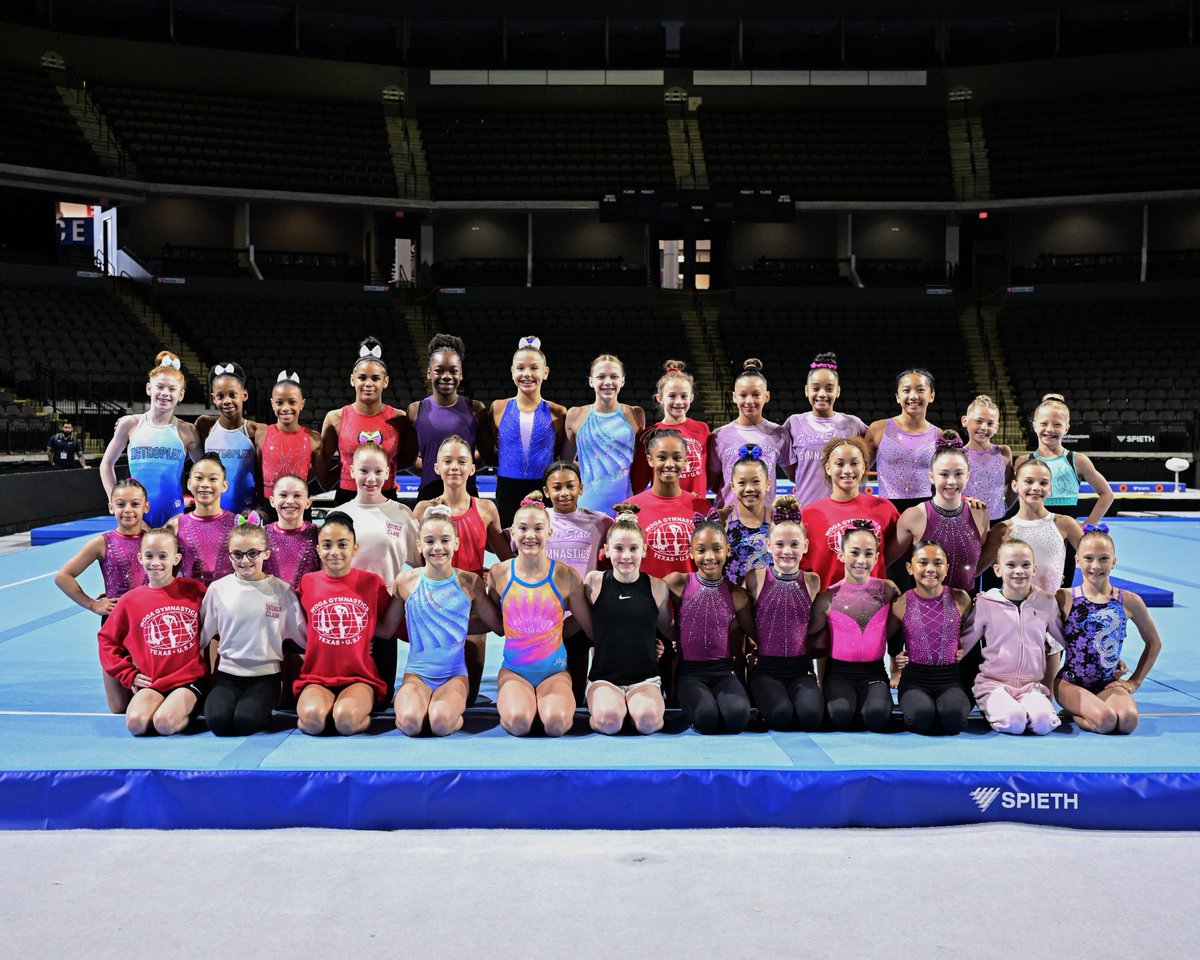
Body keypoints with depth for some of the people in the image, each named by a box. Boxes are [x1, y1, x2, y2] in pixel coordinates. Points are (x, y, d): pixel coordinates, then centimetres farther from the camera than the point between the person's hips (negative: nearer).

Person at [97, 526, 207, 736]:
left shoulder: (194, 590, 0)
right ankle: (172, 707, 5)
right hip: (152, 682, 3)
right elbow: (108, 641, 15)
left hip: (190, 679, -3)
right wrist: (129, 676, 7)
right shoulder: (130, 600, 5)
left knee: (164, 724, -27)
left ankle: (190, 710, 5)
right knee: (135, 723, -25)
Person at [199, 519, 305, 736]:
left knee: (246, 720, -28)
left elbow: (302, 635, 6)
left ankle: (262, 709, 6)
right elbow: (202, 636, 12)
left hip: (267, 674, -1)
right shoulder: (218, 589, 3)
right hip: (227, 672, 1)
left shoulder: (281, 590, 0)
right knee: (218, 720, -28)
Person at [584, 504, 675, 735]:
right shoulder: (594, 582, -2)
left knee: (647, 720, -30)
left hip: (645, 678, 1)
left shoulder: (656, 587, 2)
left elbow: (669, 630, 17)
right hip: (604, 677, 0)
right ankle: (598, 704, 3)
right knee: (609, 720, -30)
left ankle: (635, 706, 3)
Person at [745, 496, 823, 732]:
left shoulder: (812, 581, 4)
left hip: (801, 667, 1)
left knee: (811, 714, -27)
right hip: (766, 667, -1)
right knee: (780, 714, -27)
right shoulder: (756, 578, -1)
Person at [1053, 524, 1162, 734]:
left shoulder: (1129, 602, 2)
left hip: (1108, 684, 3)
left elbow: (1154, 643, 17)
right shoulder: (1064, 599, -5)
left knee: (1128, 720, -29)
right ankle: (1071, 711, 3)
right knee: (1105, 720, -31)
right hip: (1070, 683, -3)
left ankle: (1074, 713, 0)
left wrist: (1135, 681, 12)